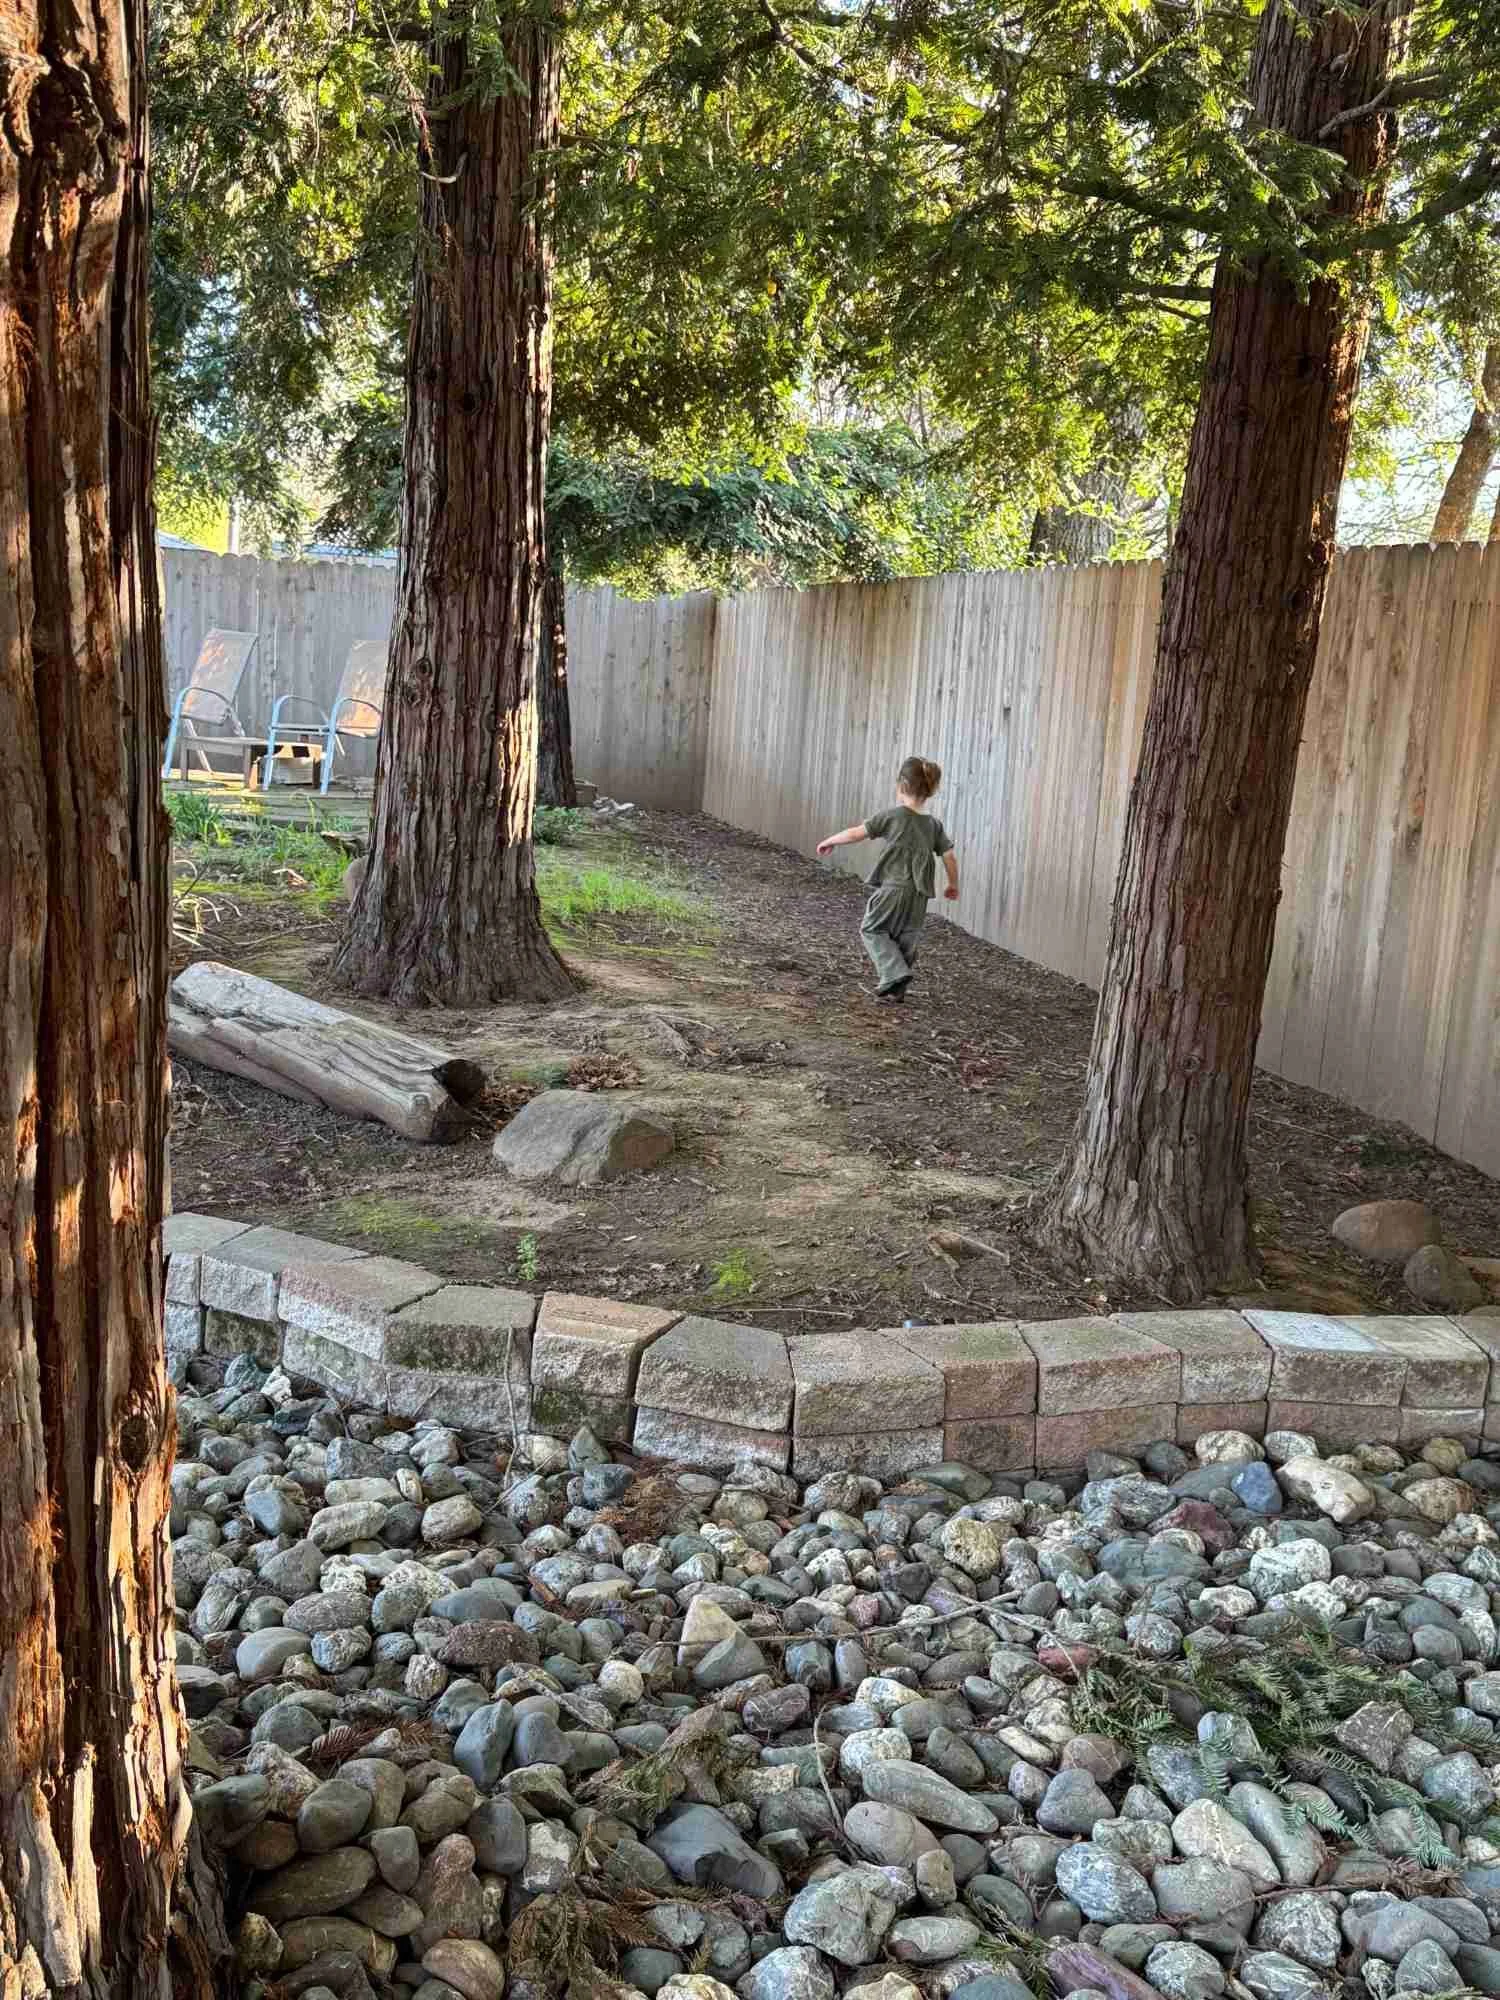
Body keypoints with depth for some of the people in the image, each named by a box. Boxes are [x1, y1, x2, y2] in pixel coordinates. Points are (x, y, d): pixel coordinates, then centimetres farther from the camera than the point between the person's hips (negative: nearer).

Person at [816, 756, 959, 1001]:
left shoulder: (892, 815, -6)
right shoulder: (934, 824, 7)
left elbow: (855, 834, -3)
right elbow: (950, 857, 7)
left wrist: (829, 841, 13)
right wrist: (953, 885, 24)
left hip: (892, 887, -5)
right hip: (919, 895, 5)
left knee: (872, 930, 10)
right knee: (905, 940, 16)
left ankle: (895, 974, -7)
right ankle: (895, 988, 19)